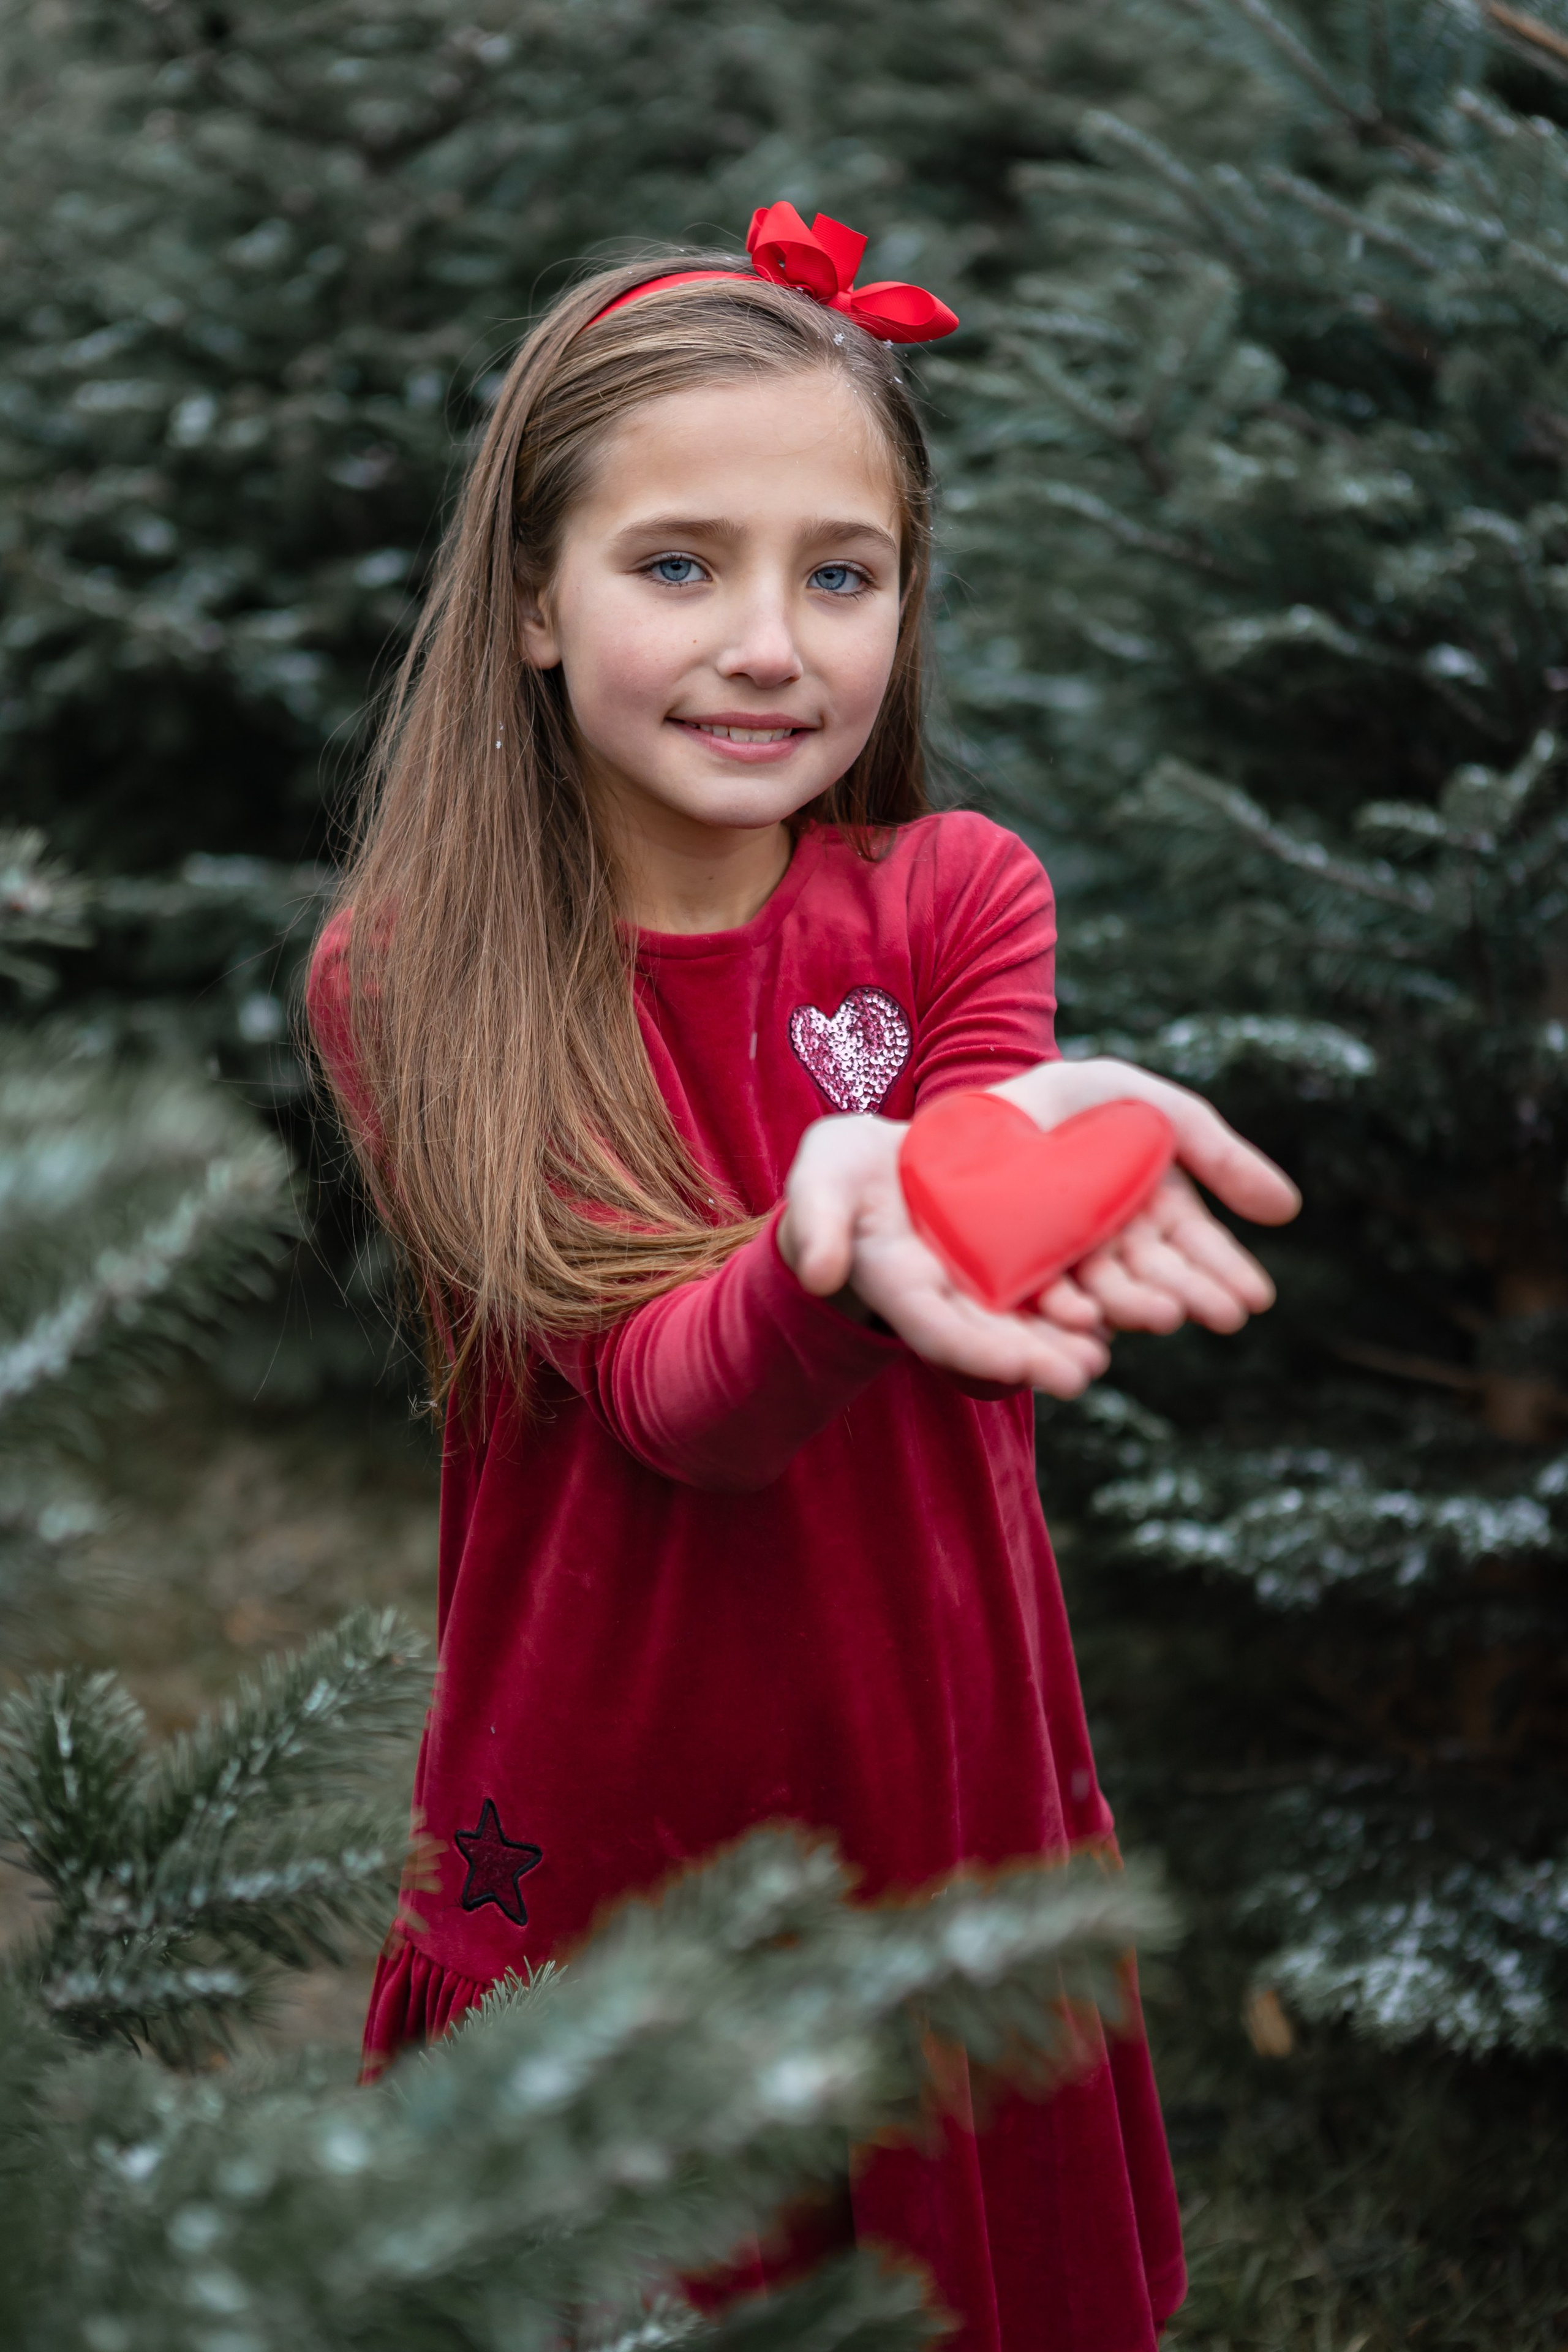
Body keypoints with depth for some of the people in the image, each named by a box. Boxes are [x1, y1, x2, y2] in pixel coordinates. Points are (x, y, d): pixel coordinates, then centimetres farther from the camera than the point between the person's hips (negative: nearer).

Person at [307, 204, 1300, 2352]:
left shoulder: (956, 896, -5)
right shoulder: (404, 981, -10)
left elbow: (964, 1323, -21)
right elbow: (663, 1399, -22)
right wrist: (839, 1236, -45)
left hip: (949, 1793, 1)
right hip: (582, 1850, -1)